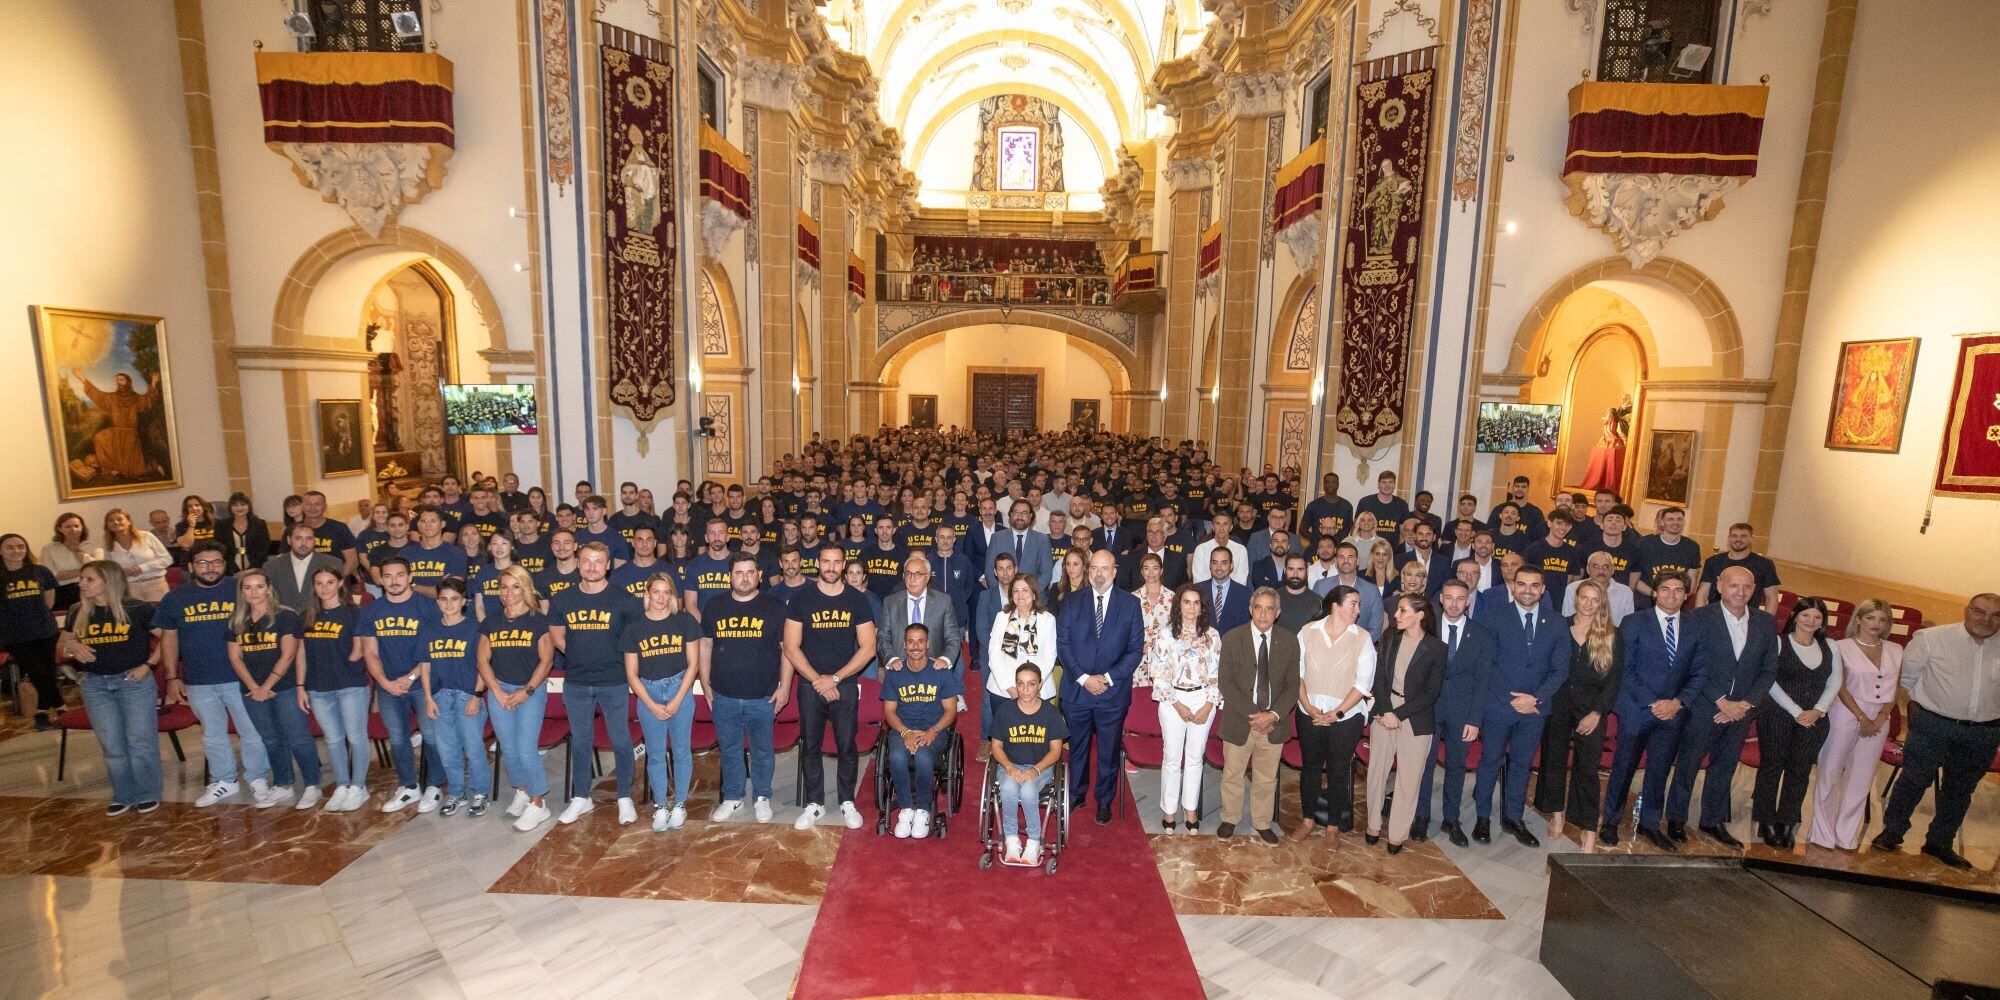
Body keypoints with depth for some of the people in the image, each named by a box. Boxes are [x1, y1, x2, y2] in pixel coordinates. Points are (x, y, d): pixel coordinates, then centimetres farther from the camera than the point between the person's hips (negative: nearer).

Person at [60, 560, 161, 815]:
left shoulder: (138, 609, -8)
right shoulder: (78, 613, 5)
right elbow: (60, 645, 15)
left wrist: (148, 664, -10)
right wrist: (71, 646, -7)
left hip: (134, 681, -4)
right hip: (94, 684, 4)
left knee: (140, 741, 1)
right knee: (111, 744, 9)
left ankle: (147, 795, 14)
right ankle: (123, 796, 22)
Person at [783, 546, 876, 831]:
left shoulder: (857, 600, 0)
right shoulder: (801, 599, 0)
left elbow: (868, 647, -2)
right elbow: (791, 648, -2)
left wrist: (834, 678, -8)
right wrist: (817, 680, -9)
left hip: (846, 685, 0)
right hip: (810, 685, 0)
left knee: (847, 746, 3)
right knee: (810, 746, 7)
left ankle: (847, 802, 20)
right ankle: (815, 803, 23)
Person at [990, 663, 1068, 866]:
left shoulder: (1050, 712, -5)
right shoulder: (1005, 710, -3)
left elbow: (1056, 750, -3)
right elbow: (996, 746, 1)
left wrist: (1035, 770, -18)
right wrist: (1010, 768, -16)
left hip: (1041, 767, -1)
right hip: (1010, 765, 1)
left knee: (1027, 791, -33)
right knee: (1008, 789, -32)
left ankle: (1034, 841, -10)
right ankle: (1012, 840, -12)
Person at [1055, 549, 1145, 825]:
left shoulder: (1130, 604, -2)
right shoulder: (1072, 603, 0)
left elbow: (1135, 649, -4)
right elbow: (1063, 646, -2)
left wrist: (1108, 677, -13)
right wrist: (1083, 678, -12)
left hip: (1114, 691, -1)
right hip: (1076, 689, 1)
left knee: (1109, 750, 12)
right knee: (1077, 746, 15)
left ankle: (1104, 800, 30)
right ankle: (1076, 794, 34)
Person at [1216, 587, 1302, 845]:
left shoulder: (1289, 642, -2)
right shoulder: (1232, 638, -8)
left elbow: (1292, 686, 0)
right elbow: (1225, 683, -10)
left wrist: (1274, 714, -14)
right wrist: (1252, 714, -16)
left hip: (1273, 723, 2)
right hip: (1239, 721, -1)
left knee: (1267, 778, 16)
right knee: (1232, 774, 14)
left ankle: (1263, 823, 36)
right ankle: (1229, 819, 34)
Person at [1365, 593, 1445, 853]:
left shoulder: (1437, 648, -7)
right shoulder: (1389, 640, 3)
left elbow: (1432, 692, -8)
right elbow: (1379, 678, 2)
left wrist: (1398, 714, -13)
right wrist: (1386, 711, -12)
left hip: (1416, 721, -3)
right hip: (1384, 713, 3)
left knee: (1408, 780, 5)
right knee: (1376, 772, 10)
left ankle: (1397, 835, 17)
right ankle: (1374, 825, 25)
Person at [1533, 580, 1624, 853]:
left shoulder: (1611, 634, 0)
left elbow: (1615, 678, -2)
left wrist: (1597, 712, -9)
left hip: (1591, 707, -2)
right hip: (1558, 704, 2)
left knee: (1587, 767, -5)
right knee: (1554, 759, 9)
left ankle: (1589, 829, 1)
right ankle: (1557, 813, 25)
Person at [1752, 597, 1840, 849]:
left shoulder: (1829, 647, 9)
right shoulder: (1779, 642, -5)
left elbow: (1834, 682, 7)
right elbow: (1771, 682, -8)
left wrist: (1818, 711, -7)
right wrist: (1796, 712, -12)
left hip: (1814, 719, 4)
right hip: (1778, 715, -4)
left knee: (1800, 771, 7)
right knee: (1771, 767, 3)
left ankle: (1786, 824, 17)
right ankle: (1767, 824, 12)